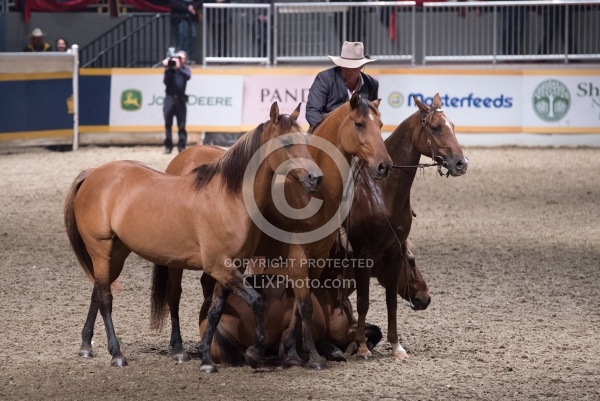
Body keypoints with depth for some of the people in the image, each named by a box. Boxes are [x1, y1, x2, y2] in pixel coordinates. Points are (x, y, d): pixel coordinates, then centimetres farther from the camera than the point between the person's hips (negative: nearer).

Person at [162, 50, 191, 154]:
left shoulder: (184, 69, 7)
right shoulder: (170, 68, 5)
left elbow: (188, 76, -14)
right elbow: (166, 82, -5)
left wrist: (179, 67, -25)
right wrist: (167, 70, -17)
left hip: (180, 99, 0)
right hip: (169, 98, 0)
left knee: (181, 125, -1)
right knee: (168, 124, 0)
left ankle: (181, 146, 1)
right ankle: (168, 146, 4)